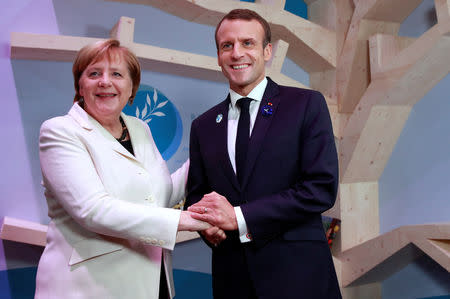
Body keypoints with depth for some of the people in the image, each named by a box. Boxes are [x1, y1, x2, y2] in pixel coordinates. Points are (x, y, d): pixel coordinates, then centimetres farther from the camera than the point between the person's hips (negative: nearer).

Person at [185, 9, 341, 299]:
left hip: (297, 274, -3)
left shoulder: (307, 104, -4)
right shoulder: (203, 126, 8)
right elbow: (196, 194, 12)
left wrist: (239, 216, -17)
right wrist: (207, 223, -11)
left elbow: (322, 188, -12)